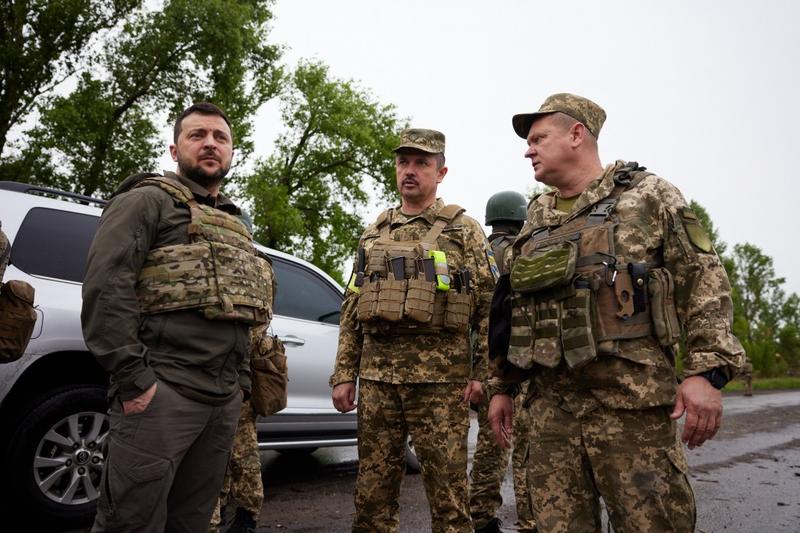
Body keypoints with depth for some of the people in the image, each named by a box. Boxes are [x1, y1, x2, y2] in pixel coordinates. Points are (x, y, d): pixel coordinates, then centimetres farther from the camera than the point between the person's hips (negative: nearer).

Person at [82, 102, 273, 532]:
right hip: (163, 391, -7)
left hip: (226, 399, 7)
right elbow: (105, 287, -12)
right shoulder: (148, 201, 1)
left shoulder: (234, 224, 23)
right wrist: (132, 378, -17)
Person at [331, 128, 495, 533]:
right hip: (377, 373, 4)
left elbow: (489, 304, -1)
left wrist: (483, 372, -9)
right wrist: (344, 374, 8)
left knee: (446, 482, 4)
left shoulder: (463, 229, 5)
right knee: (373, 484, 10)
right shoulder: (374, 234, 16)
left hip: (440, 374, -3)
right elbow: (352, 311, 14)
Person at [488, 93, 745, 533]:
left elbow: (704, 279, -3)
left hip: (631, 399, -4)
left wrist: (706, 371, -14)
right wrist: (503, 386, 17)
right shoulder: (535, 221, 18)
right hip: (551, 403, 5)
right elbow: (513, 310, 20)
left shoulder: (647, 195, 4)